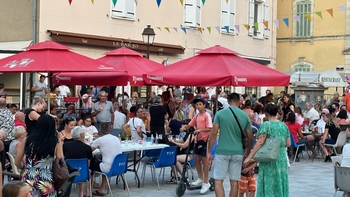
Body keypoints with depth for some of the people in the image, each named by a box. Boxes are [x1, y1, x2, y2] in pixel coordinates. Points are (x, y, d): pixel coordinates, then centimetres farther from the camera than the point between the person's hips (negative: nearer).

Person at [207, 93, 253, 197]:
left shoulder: (220, 113, -3)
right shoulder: (245, 116, 4)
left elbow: (213, 133, -7)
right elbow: (250, 138, 7)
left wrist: (209, 152, 0)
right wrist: (247, 153, 21)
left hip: (222, 151, -3)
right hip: (238, 153, 3)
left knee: (218, 181, 1)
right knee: (234, 182, 9)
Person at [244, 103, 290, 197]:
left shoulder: (266, 125, -9)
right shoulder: (284, 125, 8)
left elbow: (260, 142, -18)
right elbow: (288, 144, 9)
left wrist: (249, 157, -19)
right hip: (282, 158, 5)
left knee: (269, 184, 1)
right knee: (280, 182, 13)